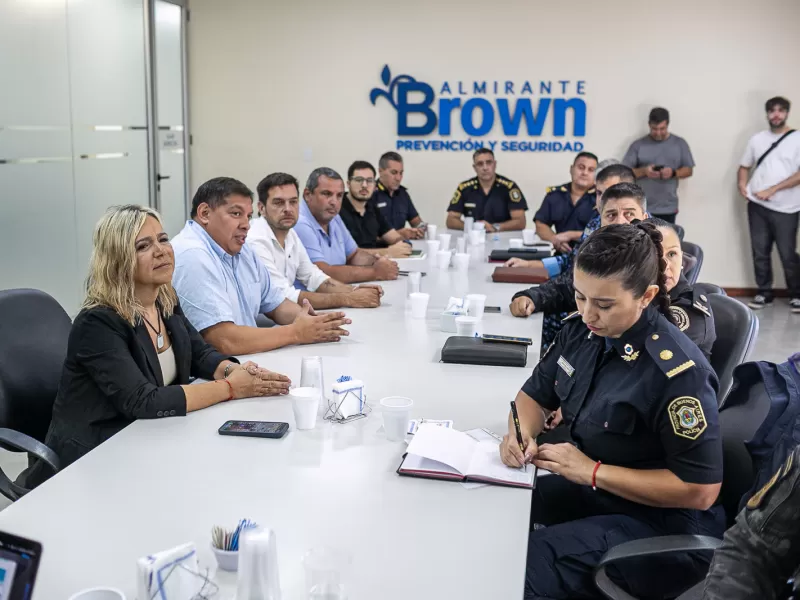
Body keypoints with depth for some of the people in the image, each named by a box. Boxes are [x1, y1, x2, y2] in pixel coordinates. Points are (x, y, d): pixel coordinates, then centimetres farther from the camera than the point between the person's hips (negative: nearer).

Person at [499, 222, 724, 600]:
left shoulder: (678, 373, -25)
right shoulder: (582, 331, -3)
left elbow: (700, 491, -23)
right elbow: (536, 395, 11)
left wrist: (593, 471, -24)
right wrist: (522, 434, -12)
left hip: (663, 525, -7)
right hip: (592, 490, 8)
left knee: (523, 564, -25)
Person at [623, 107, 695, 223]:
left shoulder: (679, 143, 5)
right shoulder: (638, 145, 1)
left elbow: (689, 170, 7)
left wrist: (673, 173, -14)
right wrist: (644, 171, -20)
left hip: (668, 208, 1)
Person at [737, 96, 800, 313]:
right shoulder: (757, 139, 10)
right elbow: (745, 166, 18)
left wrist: (772, 190, -17)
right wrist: (742, 183, -4)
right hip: (757, 205, 4)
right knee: (760, 252, 7)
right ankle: (764, 293, 19)